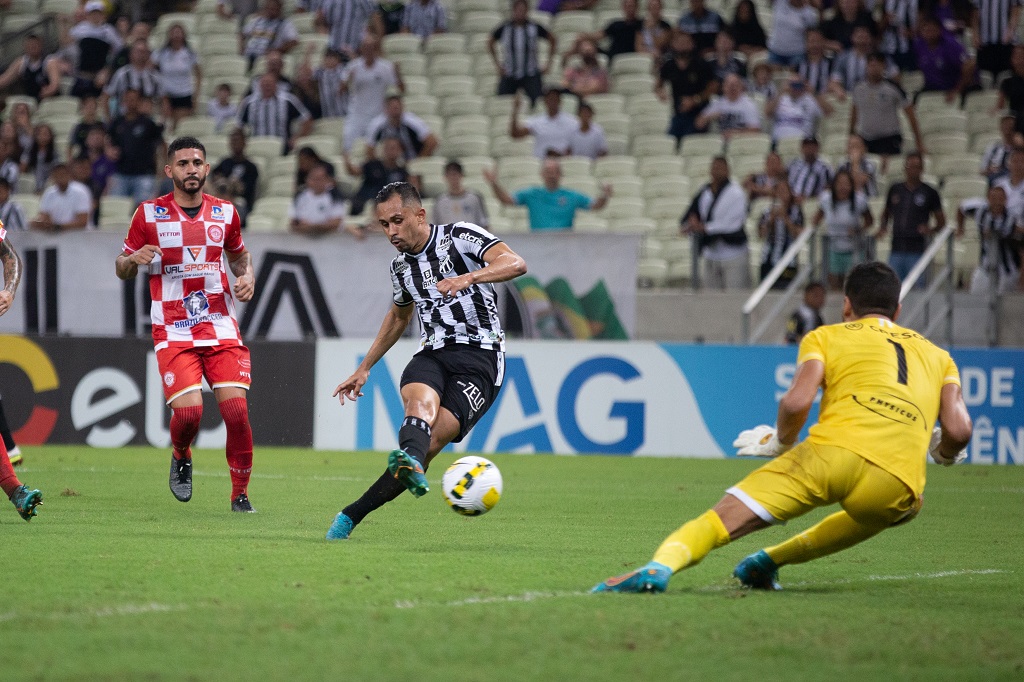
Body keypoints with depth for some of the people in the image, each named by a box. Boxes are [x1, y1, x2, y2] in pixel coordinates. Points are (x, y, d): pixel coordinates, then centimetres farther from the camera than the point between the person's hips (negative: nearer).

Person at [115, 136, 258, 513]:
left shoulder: (225, 213, 8)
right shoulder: (149, 213, 1)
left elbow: (239, 255, 26)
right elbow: (122, 269, 9)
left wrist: (246, 277, 5)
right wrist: (134, 259, -13)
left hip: (221, 326, 2)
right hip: (173, 332, -2)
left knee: (236, 408, -12)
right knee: (188, 409, -18)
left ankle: (240, 494, 4)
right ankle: (181, 457, 17)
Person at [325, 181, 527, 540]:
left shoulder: (460, 236, -4)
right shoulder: (401, 266, 16)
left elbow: (516, 263, -20)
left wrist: (469, 277, -37)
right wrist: (364, 369, 36)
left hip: (479, 358, -4)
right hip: (432, 355, 4)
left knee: (428, 446, -18)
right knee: (421, 400, -33)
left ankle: (353, 514, -16)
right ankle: (411, 463, -66)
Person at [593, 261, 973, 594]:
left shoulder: (825, 337, 23)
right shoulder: (938, 356, 30)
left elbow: (797, 401, 3)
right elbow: (958, 430, 14)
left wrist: (781, 442, 22)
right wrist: (944, 453, 37)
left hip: (835, 448, -2)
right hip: (899, 482, 2)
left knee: (726, 518, 0)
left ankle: (661, 566, -29)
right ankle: (771, 561, 27)